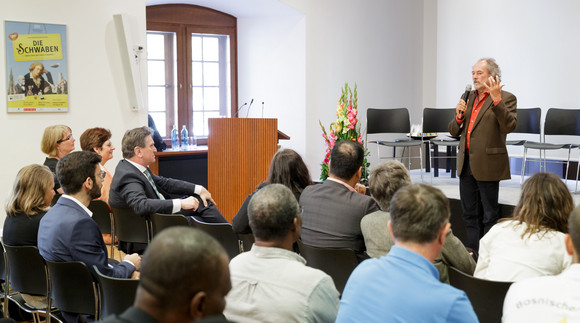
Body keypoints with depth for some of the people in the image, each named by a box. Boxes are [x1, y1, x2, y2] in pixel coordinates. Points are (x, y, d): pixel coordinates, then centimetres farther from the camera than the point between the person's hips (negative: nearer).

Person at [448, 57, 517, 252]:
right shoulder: (468, 98, 14)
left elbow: (509, 126, -23)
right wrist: (459, 116, -5)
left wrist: (496, 99, -29)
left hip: (487, 165, -7)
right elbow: (454, 132, 15)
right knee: (470, 214, 14)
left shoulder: (505, 98, -6)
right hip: (466, 163, 7)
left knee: (489, 215, 1)